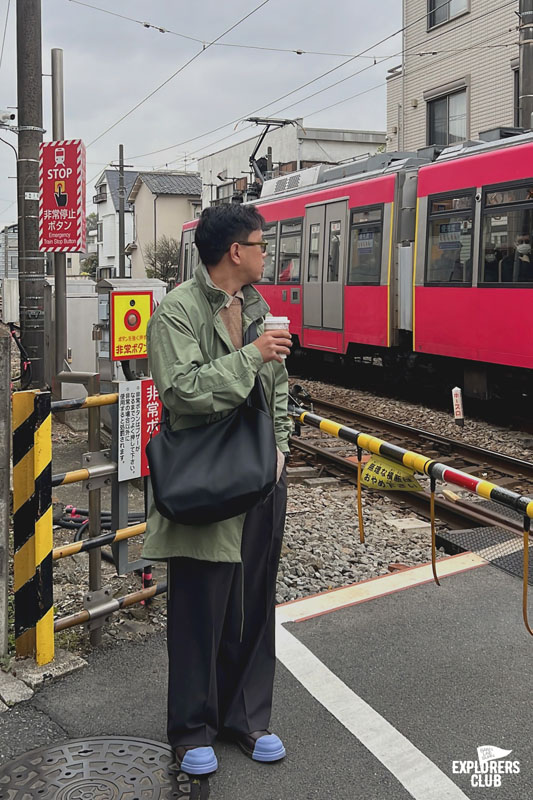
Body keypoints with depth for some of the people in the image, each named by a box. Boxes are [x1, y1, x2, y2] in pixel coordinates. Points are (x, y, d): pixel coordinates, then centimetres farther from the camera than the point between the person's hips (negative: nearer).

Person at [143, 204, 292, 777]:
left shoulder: (257, 307, 12)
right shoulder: (177, 311, -11)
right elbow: (180, 388, -23)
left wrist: (278, 448, 4)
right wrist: (250, 356, -20)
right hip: (206, 487, -7)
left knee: (254, 606, 15)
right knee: (199, 612, 4)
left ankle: (246, 717, 32)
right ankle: (193, 730, 22)